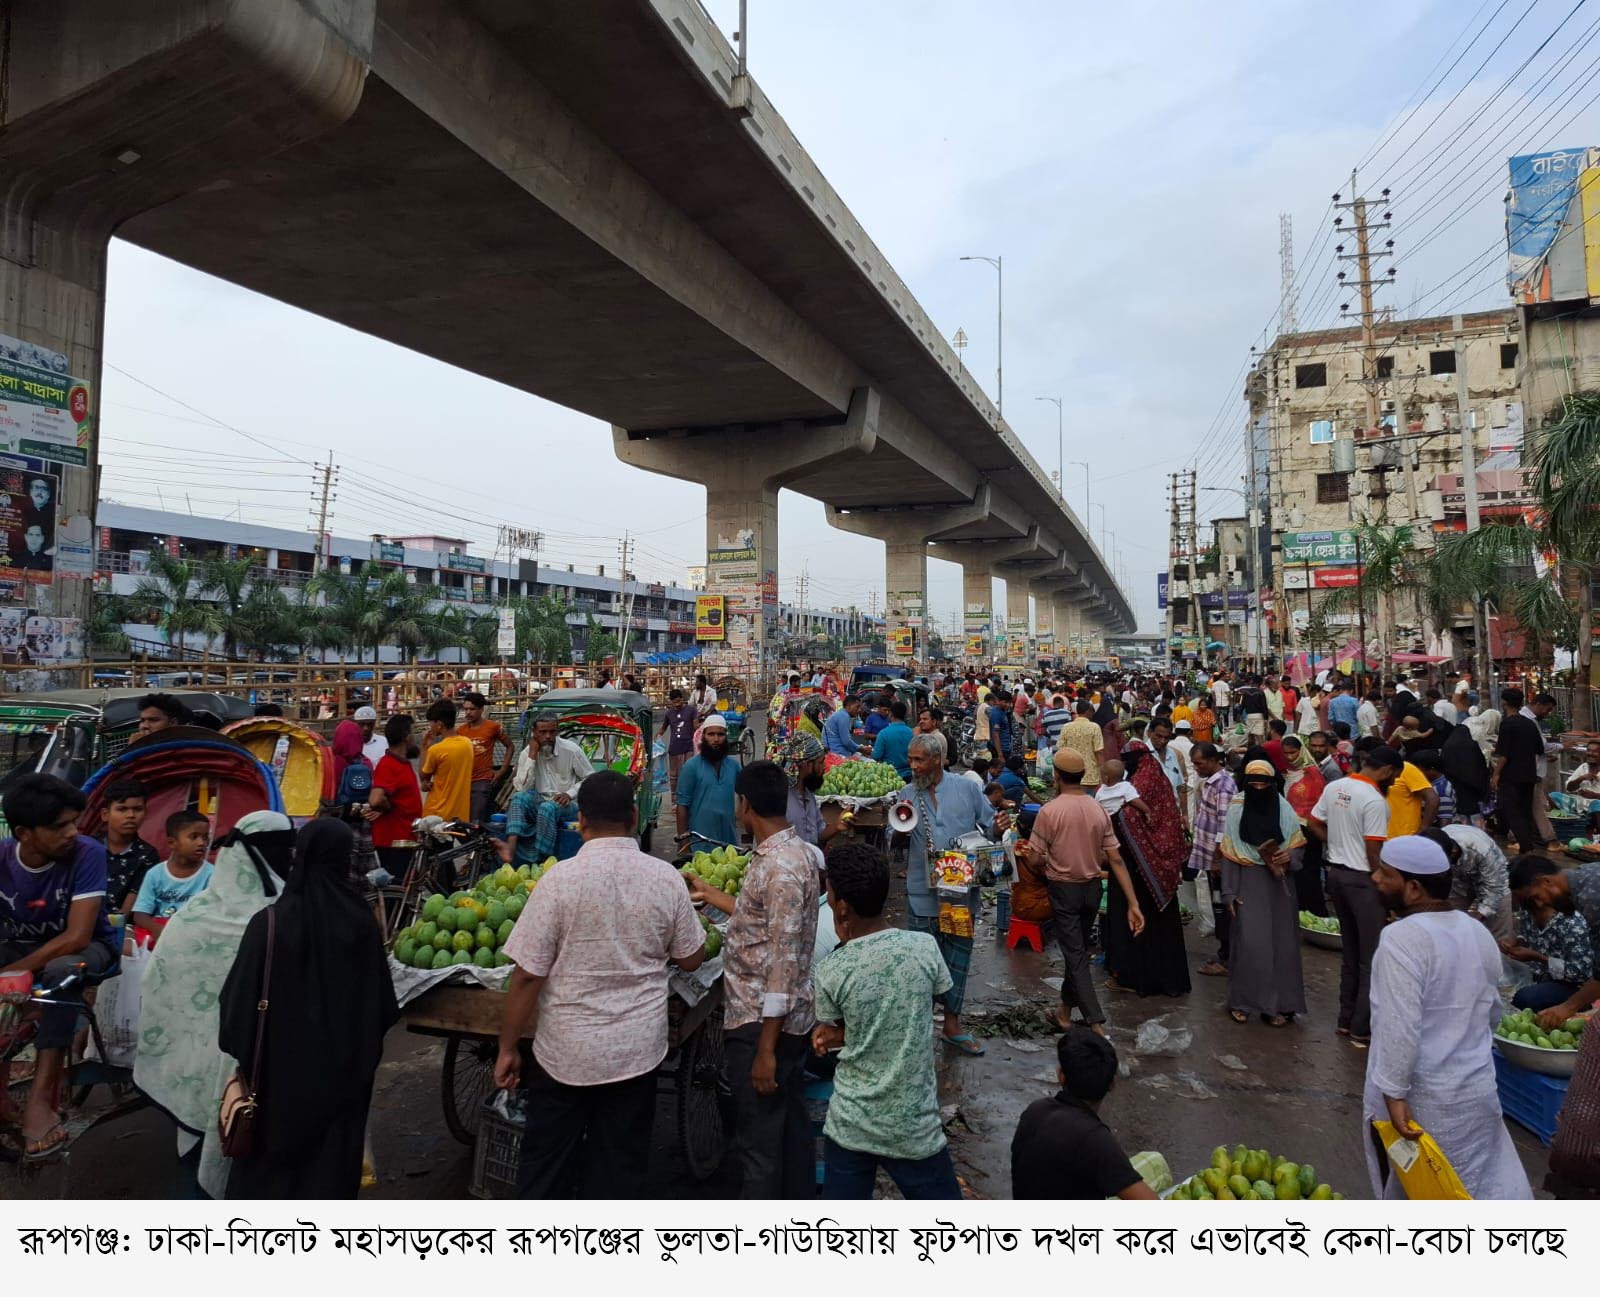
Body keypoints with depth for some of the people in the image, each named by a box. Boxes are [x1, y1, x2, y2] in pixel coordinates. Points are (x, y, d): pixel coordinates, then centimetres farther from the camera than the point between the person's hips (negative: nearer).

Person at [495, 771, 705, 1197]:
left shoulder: (560, 880, -16)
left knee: (546, 1165, 16)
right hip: (638, 1050, 2)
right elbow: (691, 959, 2)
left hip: (565, 1052, -2)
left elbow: (527, 974, -13)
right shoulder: (667, 878, -9)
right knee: (620, 1167, 16)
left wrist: (508, 1048, -1)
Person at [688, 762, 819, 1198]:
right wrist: (709, 894, 31)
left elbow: (784, 962, -25)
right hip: (789, 1019, 10)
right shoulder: (784, 852, 7)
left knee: (758, 1144, 3)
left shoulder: (781, 867, -23)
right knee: (790, 1125, 21)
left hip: (763, 1024, -10)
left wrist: (766, 1047, -22)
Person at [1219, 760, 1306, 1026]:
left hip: (1279, 885, 2)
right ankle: (1241, 1001, 9)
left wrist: (1289, 858, -16)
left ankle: (1279, 1004, 15)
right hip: (1248, 884, -2)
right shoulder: (1236, 809, -4)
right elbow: (1229, 855, -3)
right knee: (1247, 943, -3)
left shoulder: (1284, 809, 1)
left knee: (1281, 943, 5)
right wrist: (1228, 893, -6)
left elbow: (1297, 849, 8)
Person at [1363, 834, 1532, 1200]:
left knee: (1408, 1192, 11)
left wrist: (1393, 1093, -22)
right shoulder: (1480, 932, 4)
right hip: (1476, 1088, 7)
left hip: (1420, 1098, -7)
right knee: (1478, 1184, 18)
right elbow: (1493, 1010, 17)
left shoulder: (1402, 938, -23)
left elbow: (1400, 1026, -27)